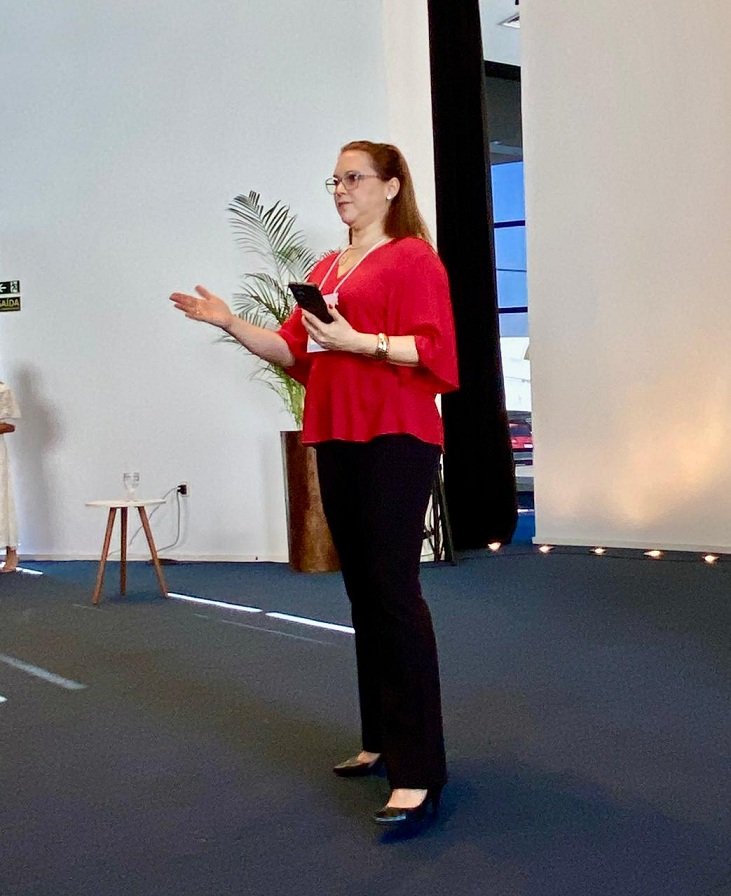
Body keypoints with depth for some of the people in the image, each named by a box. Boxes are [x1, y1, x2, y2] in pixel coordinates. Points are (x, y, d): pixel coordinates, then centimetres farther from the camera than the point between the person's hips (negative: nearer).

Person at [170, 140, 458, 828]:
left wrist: (355, 340, -21)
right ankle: (382, 740, 22)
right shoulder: (325, 269, 20)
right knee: (362, 592, 11)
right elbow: (295, 352, 19)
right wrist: (231, 324, 10)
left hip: (395, 438, -8)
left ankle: (419, 772, -10)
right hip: (336, 440, 8)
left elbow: (432, 350, -12)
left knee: (394, 592, -13)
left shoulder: (412, 258, -2)